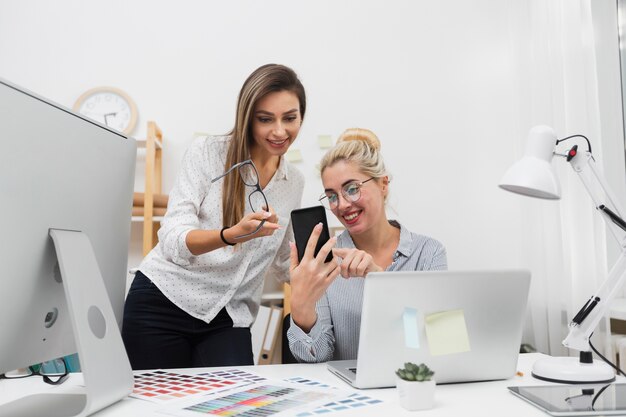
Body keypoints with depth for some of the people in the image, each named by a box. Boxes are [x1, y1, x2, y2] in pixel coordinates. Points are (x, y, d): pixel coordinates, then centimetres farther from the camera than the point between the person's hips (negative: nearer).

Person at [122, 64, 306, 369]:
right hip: (163, 301, -3)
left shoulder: (294, 183, 7)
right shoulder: (207, 152, -6)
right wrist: (232, 235, -34)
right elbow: (172, 240, -16)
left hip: (229, 320, 3)